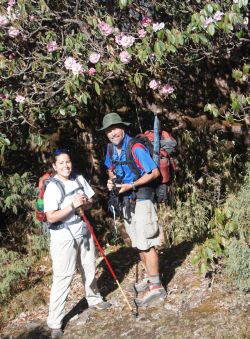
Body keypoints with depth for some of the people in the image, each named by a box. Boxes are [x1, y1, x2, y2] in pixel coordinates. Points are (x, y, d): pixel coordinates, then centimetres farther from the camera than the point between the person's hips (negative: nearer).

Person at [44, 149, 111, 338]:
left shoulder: (79, 179, 0)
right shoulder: (52, 187, -17)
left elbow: (90, 201, 10)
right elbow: (51, 217, -22)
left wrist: (84, 204, -13)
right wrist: (73, 205, -27)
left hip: (84, 232, 6)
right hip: (64, 237, -6)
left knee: (89, 269, 21)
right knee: (62, 277, -5)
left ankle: (94, 299, 46)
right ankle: (54, 322, 4)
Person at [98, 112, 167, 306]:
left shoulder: (135, 148, -20)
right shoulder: (111, 148, 4)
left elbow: (154, 173, -20)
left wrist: (131, 185, -22)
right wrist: (111, 180, 0)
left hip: (141, 200, -8)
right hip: (126, 201, 8)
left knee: (147, 244, -4)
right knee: (139, 244, 17)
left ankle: (156, 286, 5)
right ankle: (151, 277, 31)